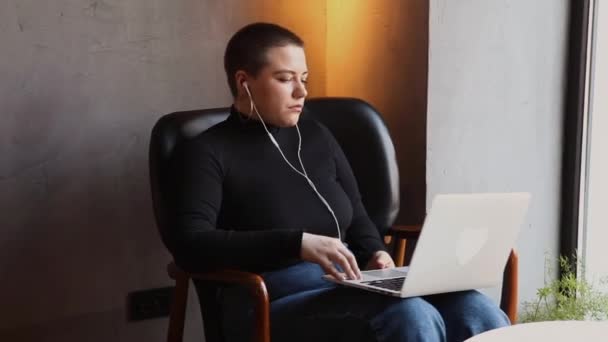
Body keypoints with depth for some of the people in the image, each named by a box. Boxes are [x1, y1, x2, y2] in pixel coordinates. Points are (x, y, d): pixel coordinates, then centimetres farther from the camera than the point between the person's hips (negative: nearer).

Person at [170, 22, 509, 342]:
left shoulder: (316, 136, 18)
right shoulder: (209, 152, 0)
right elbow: (191, 244, -15)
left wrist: (375, 254, 2)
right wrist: (298, 243, -24)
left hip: (351, 284, 6)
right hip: (278, 300, -6)